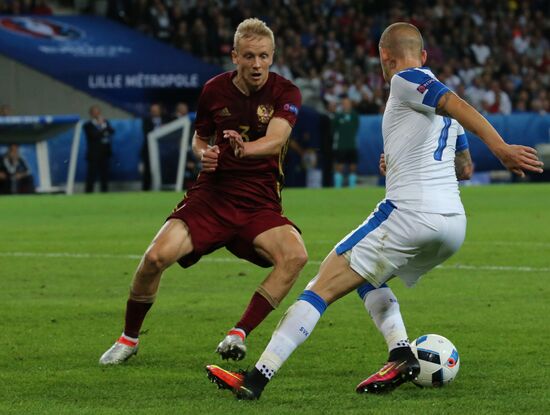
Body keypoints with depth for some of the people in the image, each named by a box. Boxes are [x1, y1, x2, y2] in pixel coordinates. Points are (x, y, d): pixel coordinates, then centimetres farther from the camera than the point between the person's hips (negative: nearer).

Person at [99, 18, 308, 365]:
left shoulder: (285, 93, -5)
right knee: (157, 256, -20)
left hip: (260, 203, -1)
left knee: (295, 255, -30)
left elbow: (276, 139, -24)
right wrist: (203, 153, -5)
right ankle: (129, 339, 4)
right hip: (211, 194, 1)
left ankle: (239, 334, -19)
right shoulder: (215, 90, 3)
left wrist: (245, 148, -45)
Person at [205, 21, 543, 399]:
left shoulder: (406, 81, 0)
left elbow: (459, 107, -18)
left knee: (322, 287, -6)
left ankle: (256, 379, -13)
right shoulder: (438, 93, 23)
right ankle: (401, 356, 9)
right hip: (454, 224, 8)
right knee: (365, 273, 29)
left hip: (411, 213, -8)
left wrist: (501, 148, -30)